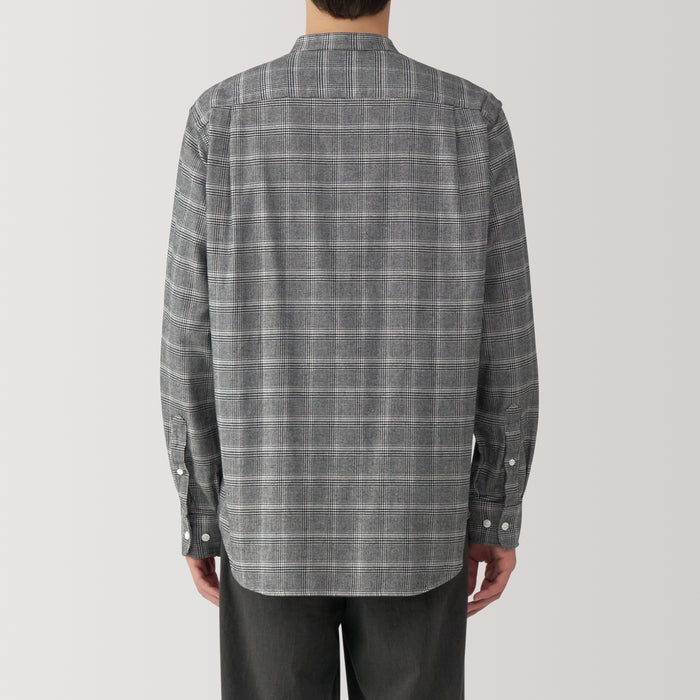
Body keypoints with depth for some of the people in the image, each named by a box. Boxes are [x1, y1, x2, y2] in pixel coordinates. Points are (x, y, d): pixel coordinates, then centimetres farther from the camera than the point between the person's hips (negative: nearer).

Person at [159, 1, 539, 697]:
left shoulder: (221, 119, -9)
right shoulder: (473, 120, -7)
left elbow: (193, 348, -7)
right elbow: (502, 344, -5)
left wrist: (199, 519, 6)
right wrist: (497, 516, 7)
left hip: (273, 524, 0)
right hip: (411, 528, 1)